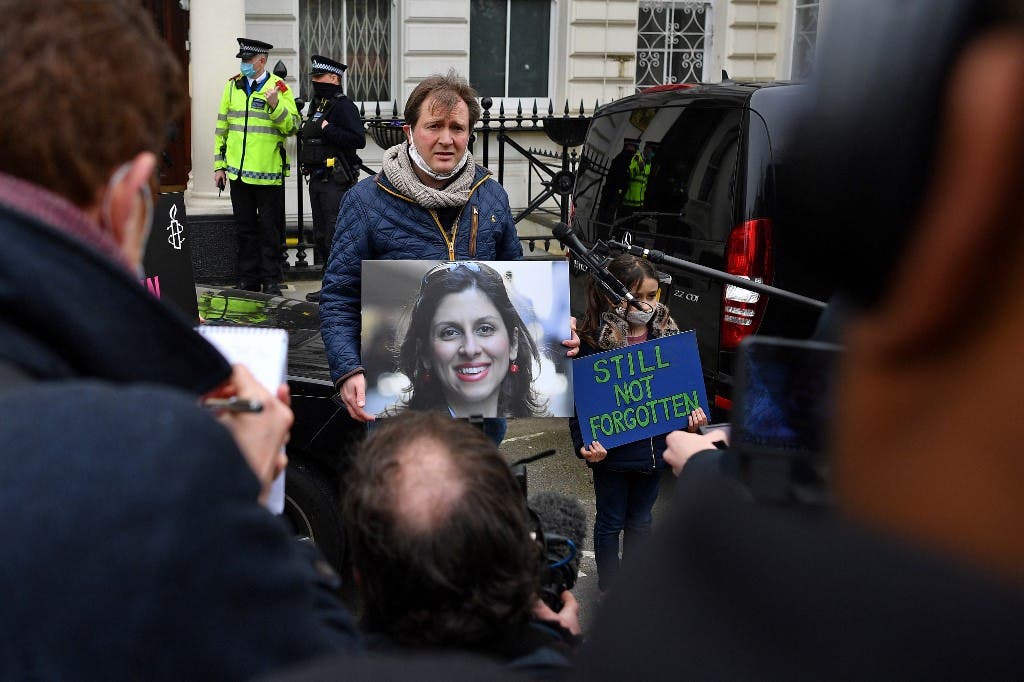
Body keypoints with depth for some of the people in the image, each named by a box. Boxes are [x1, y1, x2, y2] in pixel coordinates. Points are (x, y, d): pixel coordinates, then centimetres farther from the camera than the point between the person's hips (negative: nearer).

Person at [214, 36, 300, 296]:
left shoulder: (279, 87, -2)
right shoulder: (233, 85, 9)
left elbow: (292, 127, -8)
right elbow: (222, 127, 13)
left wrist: (275, 105, -23)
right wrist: (219, 164, 10)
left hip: (268, 173, -4)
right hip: (238, 172, 4)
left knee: (270, 230, 3)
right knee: (245, 228, 11)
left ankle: (271, 280, 11)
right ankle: (248, 280, 18)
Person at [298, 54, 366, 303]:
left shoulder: (343, 106, -10)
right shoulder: (316, 104, 18)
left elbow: (358, 140, -22)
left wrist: (327, 129, -22)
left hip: (336, 181, -10)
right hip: (317, 179, 10)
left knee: (336, 234, -10)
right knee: (321, 234, 13)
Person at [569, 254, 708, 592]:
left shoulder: (667, 333, -2)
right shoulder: (595, 340, -17)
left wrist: (693, 412, -7)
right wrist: (585, 443, -23)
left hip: (655, 447, 4)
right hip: (612, 451, -4)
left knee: (640, 519, 20)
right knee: (610, 522, 13)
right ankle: (609, 589, 30)